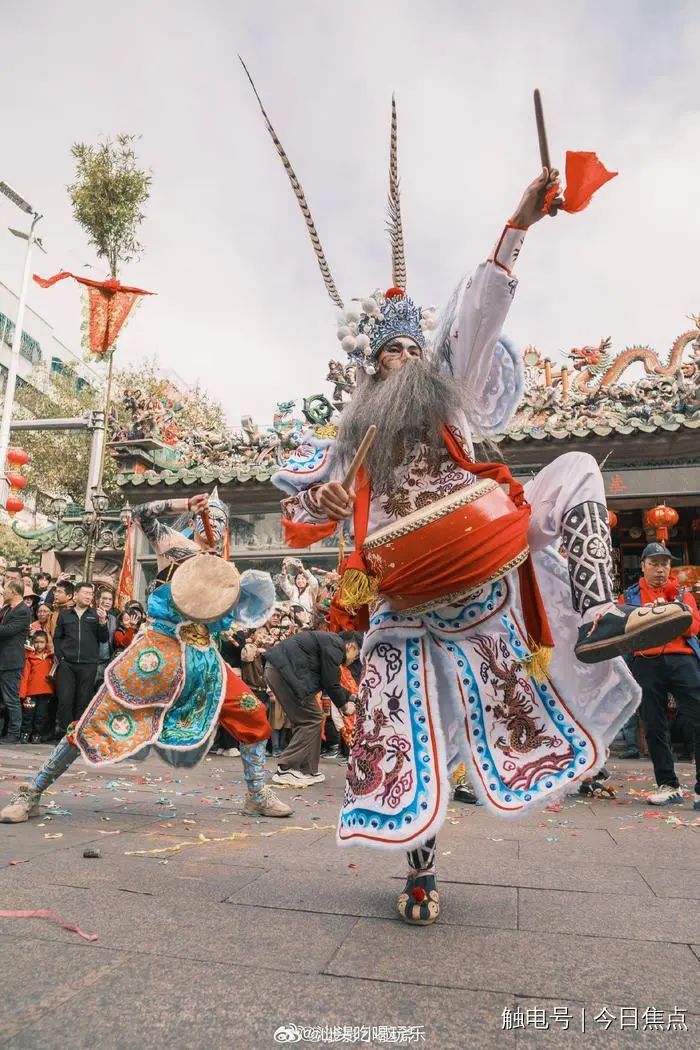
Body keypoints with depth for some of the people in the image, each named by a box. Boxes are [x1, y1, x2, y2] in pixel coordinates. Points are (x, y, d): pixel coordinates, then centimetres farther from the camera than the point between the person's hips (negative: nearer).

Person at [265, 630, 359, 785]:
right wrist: (344, 705, 7)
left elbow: (328, 680, 30)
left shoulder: (328, 641, 23)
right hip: (285, 670, -11)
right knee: (313, 719, -3)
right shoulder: (336, 646, -8)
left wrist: (347, 698, 31)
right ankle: (285, 770, -2)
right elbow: (330, 683, -8)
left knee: (303, 719, 16)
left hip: (275, 668, 11)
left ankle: (306, 770, 19)